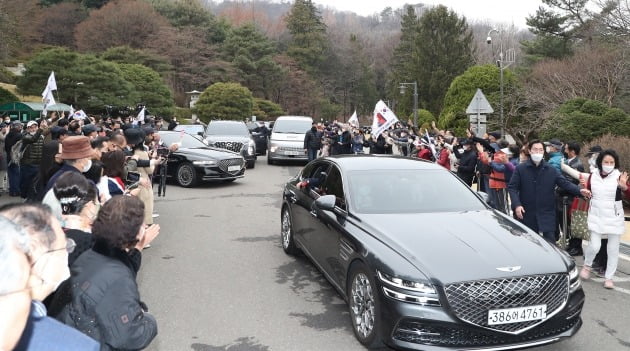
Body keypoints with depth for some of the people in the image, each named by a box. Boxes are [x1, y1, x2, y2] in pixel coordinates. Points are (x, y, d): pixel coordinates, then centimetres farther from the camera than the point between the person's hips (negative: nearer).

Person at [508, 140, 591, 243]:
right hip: (526, 215, -1)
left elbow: (565, 183, 0)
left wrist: (579, 190, -19)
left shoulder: (552, 170, 5)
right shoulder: (520, 169, 0)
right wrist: (516, 205, -17)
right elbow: (512, 187, -4)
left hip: (547, 215, 1)